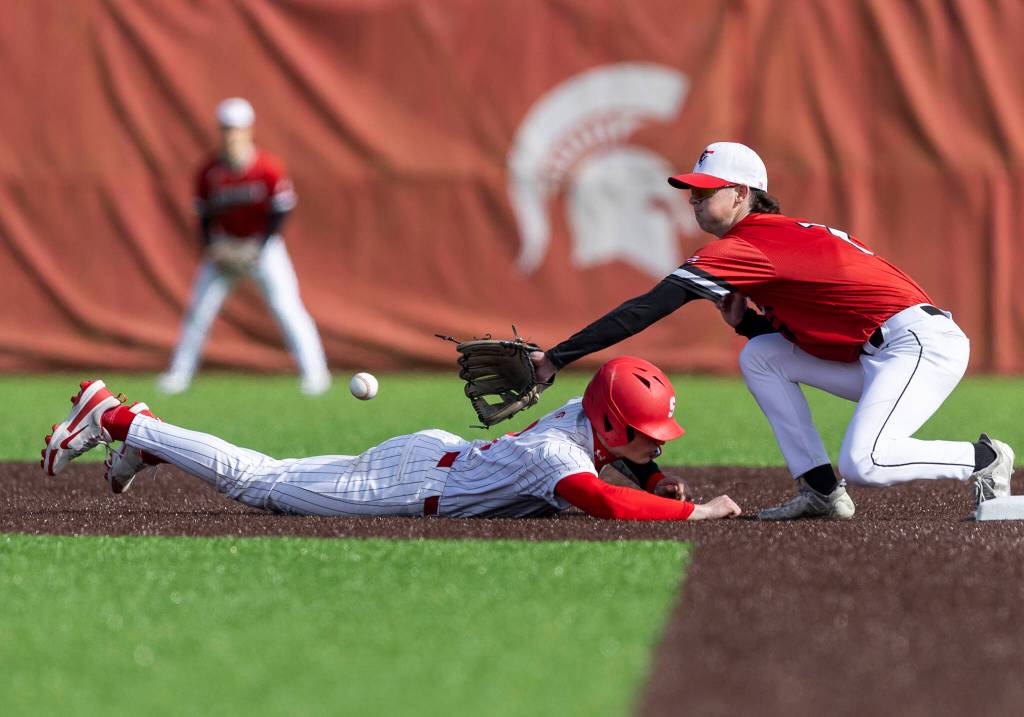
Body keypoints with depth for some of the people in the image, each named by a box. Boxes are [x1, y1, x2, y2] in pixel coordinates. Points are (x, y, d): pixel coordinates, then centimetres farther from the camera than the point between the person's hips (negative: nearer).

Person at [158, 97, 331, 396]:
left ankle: (315, 371, -4)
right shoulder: (210, 171, -7)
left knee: (286, 307, -10)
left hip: (263, 245, -3)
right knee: (199, 309, 1)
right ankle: (179, 373, 11)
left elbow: (281, 211, -13)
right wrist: (212, 248, -11)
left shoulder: (268, 167, -17)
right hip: (224, 246, 3)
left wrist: (257, 248, -18)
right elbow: (204, 215, 3)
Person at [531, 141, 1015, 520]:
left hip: (922, 341, -10)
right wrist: (743, 321, 3)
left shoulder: (744, 245, -11)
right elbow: (796, 334, 21)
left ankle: (985, 460, -6)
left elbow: (649, 309, -14)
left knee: (862, 465, -27)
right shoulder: (781, 235, 18)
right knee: (758, 356, 9)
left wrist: (557, 357, -14)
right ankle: (822, 492, 4)